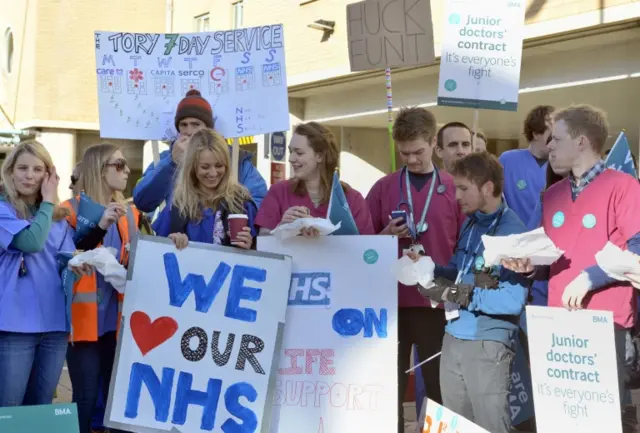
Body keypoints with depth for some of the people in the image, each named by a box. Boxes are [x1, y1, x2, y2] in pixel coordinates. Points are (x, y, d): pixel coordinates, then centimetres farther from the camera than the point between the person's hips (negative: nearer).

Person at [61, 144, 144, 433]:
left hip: (118, 319, 5)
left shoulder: (131, 214, 13)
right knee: (86, 397, -7)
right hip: (85, 318, -5)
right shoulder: (72, 211, -2)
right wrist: (100, 227, -21)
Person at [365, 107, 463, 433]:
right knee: (389, 385, 7)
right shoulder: (383, 188, 5)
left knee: (440, 385, 6)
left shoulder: (454, 189, 2)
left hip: (437, 300, -1)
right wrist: (387, 235, -9)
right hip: (391, 299, 1)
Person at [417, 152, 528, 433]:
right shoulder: (469, 223, 11)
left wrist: (456, 293, -21)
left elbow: (512, 300, -23)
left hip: (488, 343, -8)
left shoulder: (512, 231, -15)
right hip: (453, 338, 8)